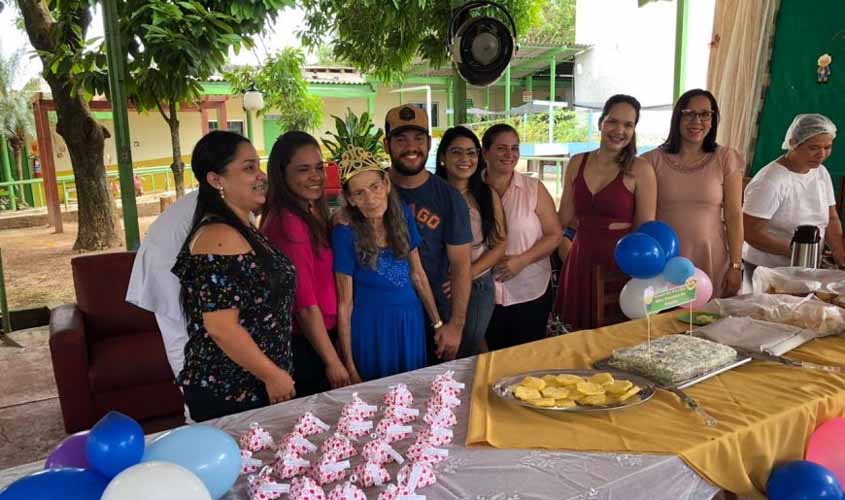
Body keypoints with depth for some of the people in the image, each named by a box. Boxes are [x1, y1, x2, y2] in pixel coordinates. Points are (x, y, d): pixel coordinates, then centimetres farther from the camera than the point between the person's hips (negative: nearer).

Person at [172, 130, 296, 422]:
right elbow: (221, 327, -25)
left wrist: (276, 372, 17)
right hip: (228, 395, -9)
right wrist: (273, 375, -15)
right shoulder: (219, 237, -20)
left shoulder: (244, 231, 8)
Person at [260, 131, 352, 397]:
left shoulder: (311, 216, 9)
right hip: (305, 347, -9)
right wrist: (333, 361, -16)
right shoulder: (289, 223, -21)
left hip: (321, 336, 9)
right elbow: (305, 305, -21)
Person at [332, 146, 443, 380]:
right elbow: (345, 304, -12)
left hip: (411, 320, 4)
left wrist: (438, 322, 10)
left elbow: (417, 273, 6)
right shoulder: (346, 232, -17)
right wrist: (349, 365, -10)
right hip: (372, 326, -4)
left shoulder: (403, 214, -5)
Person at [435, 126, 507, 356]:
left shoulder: (487, 195, 2)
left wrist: (469, 273, -13)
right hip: (439, 287, -2)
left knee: (469, 352, 16)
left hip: (479, 286, 2)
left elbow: (500, 244, 0)